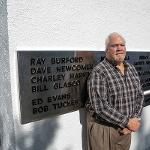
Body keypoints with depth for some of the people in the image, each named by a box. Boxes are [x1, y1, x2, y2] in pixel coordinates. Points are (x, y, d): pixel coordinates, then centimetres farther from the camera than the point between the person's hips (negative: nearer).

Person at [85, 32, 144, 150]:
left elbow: (140, 95, 7)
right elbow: (100, 106, -23)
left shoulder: (131, 69, 6)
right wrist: (127, 122, -18)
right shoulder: (99, 72, -16)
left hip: (125, 129, 6)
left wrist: (134, 120, -7)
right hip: (103, 128, -6)